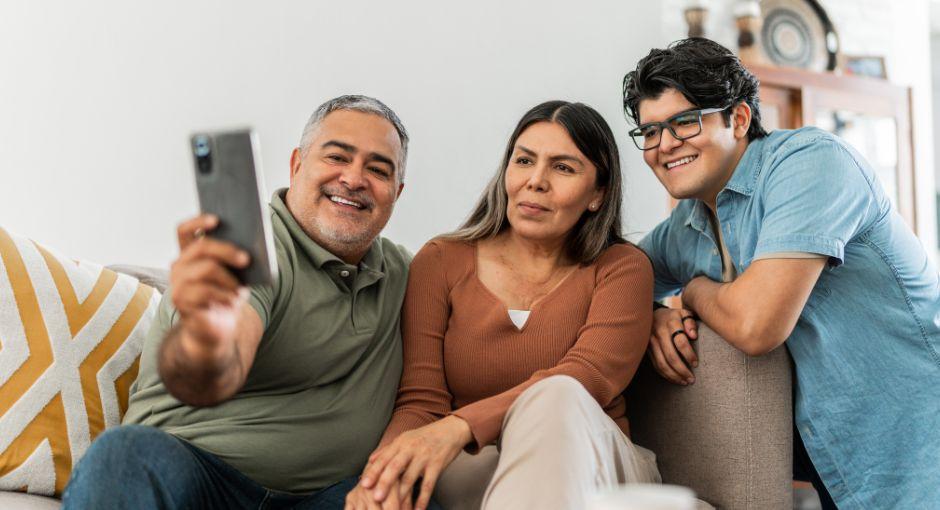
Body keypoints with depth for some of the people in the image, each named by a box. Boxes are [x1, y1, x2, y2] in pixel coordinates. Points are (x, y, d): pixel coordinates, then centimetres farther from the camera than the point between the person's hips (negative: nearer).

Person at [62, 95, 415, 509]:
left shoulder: (400, 273, 11)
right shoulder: (246, 247, -11)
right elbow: (204, 384, -30)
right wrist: (205, 341, -53)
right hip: (195, 472, -4)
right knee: (127, 451, -36)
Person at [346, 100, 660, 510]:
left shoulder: (621, 268, 4)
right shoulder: (440, 262, 6)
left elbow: (591, 375, -16)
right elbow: (420, 401, -4)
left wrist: (459, 427, -33)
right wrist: (383, 474, -30)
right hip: (472, 469, 0)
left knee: (555, 400, -34)